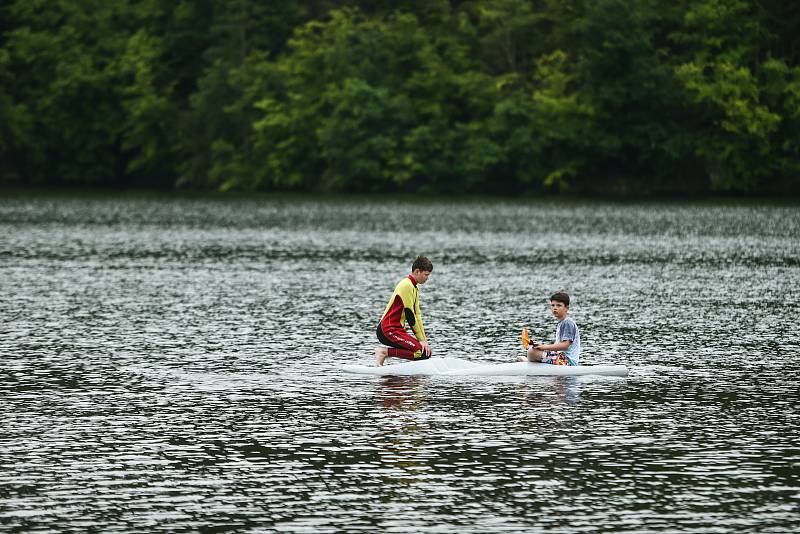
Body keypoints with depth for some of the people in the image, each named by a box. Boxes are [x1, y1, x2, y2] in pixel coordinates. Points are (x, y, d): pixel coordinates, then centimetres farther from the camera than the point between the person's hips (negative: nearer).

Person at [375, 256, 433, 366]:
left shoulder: (414, 288, 19)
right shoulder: (407, 286, -13)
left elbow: (417, 315, 17)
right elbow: (410, 316, -15)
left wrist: (423, 340, 8)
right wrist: (421, 339, -10)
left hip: (396, 330, 11)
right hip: (389, 330, -11)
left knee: (426, 350, 4)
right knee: (423, 352, -21)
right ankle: (384, 352, -16)